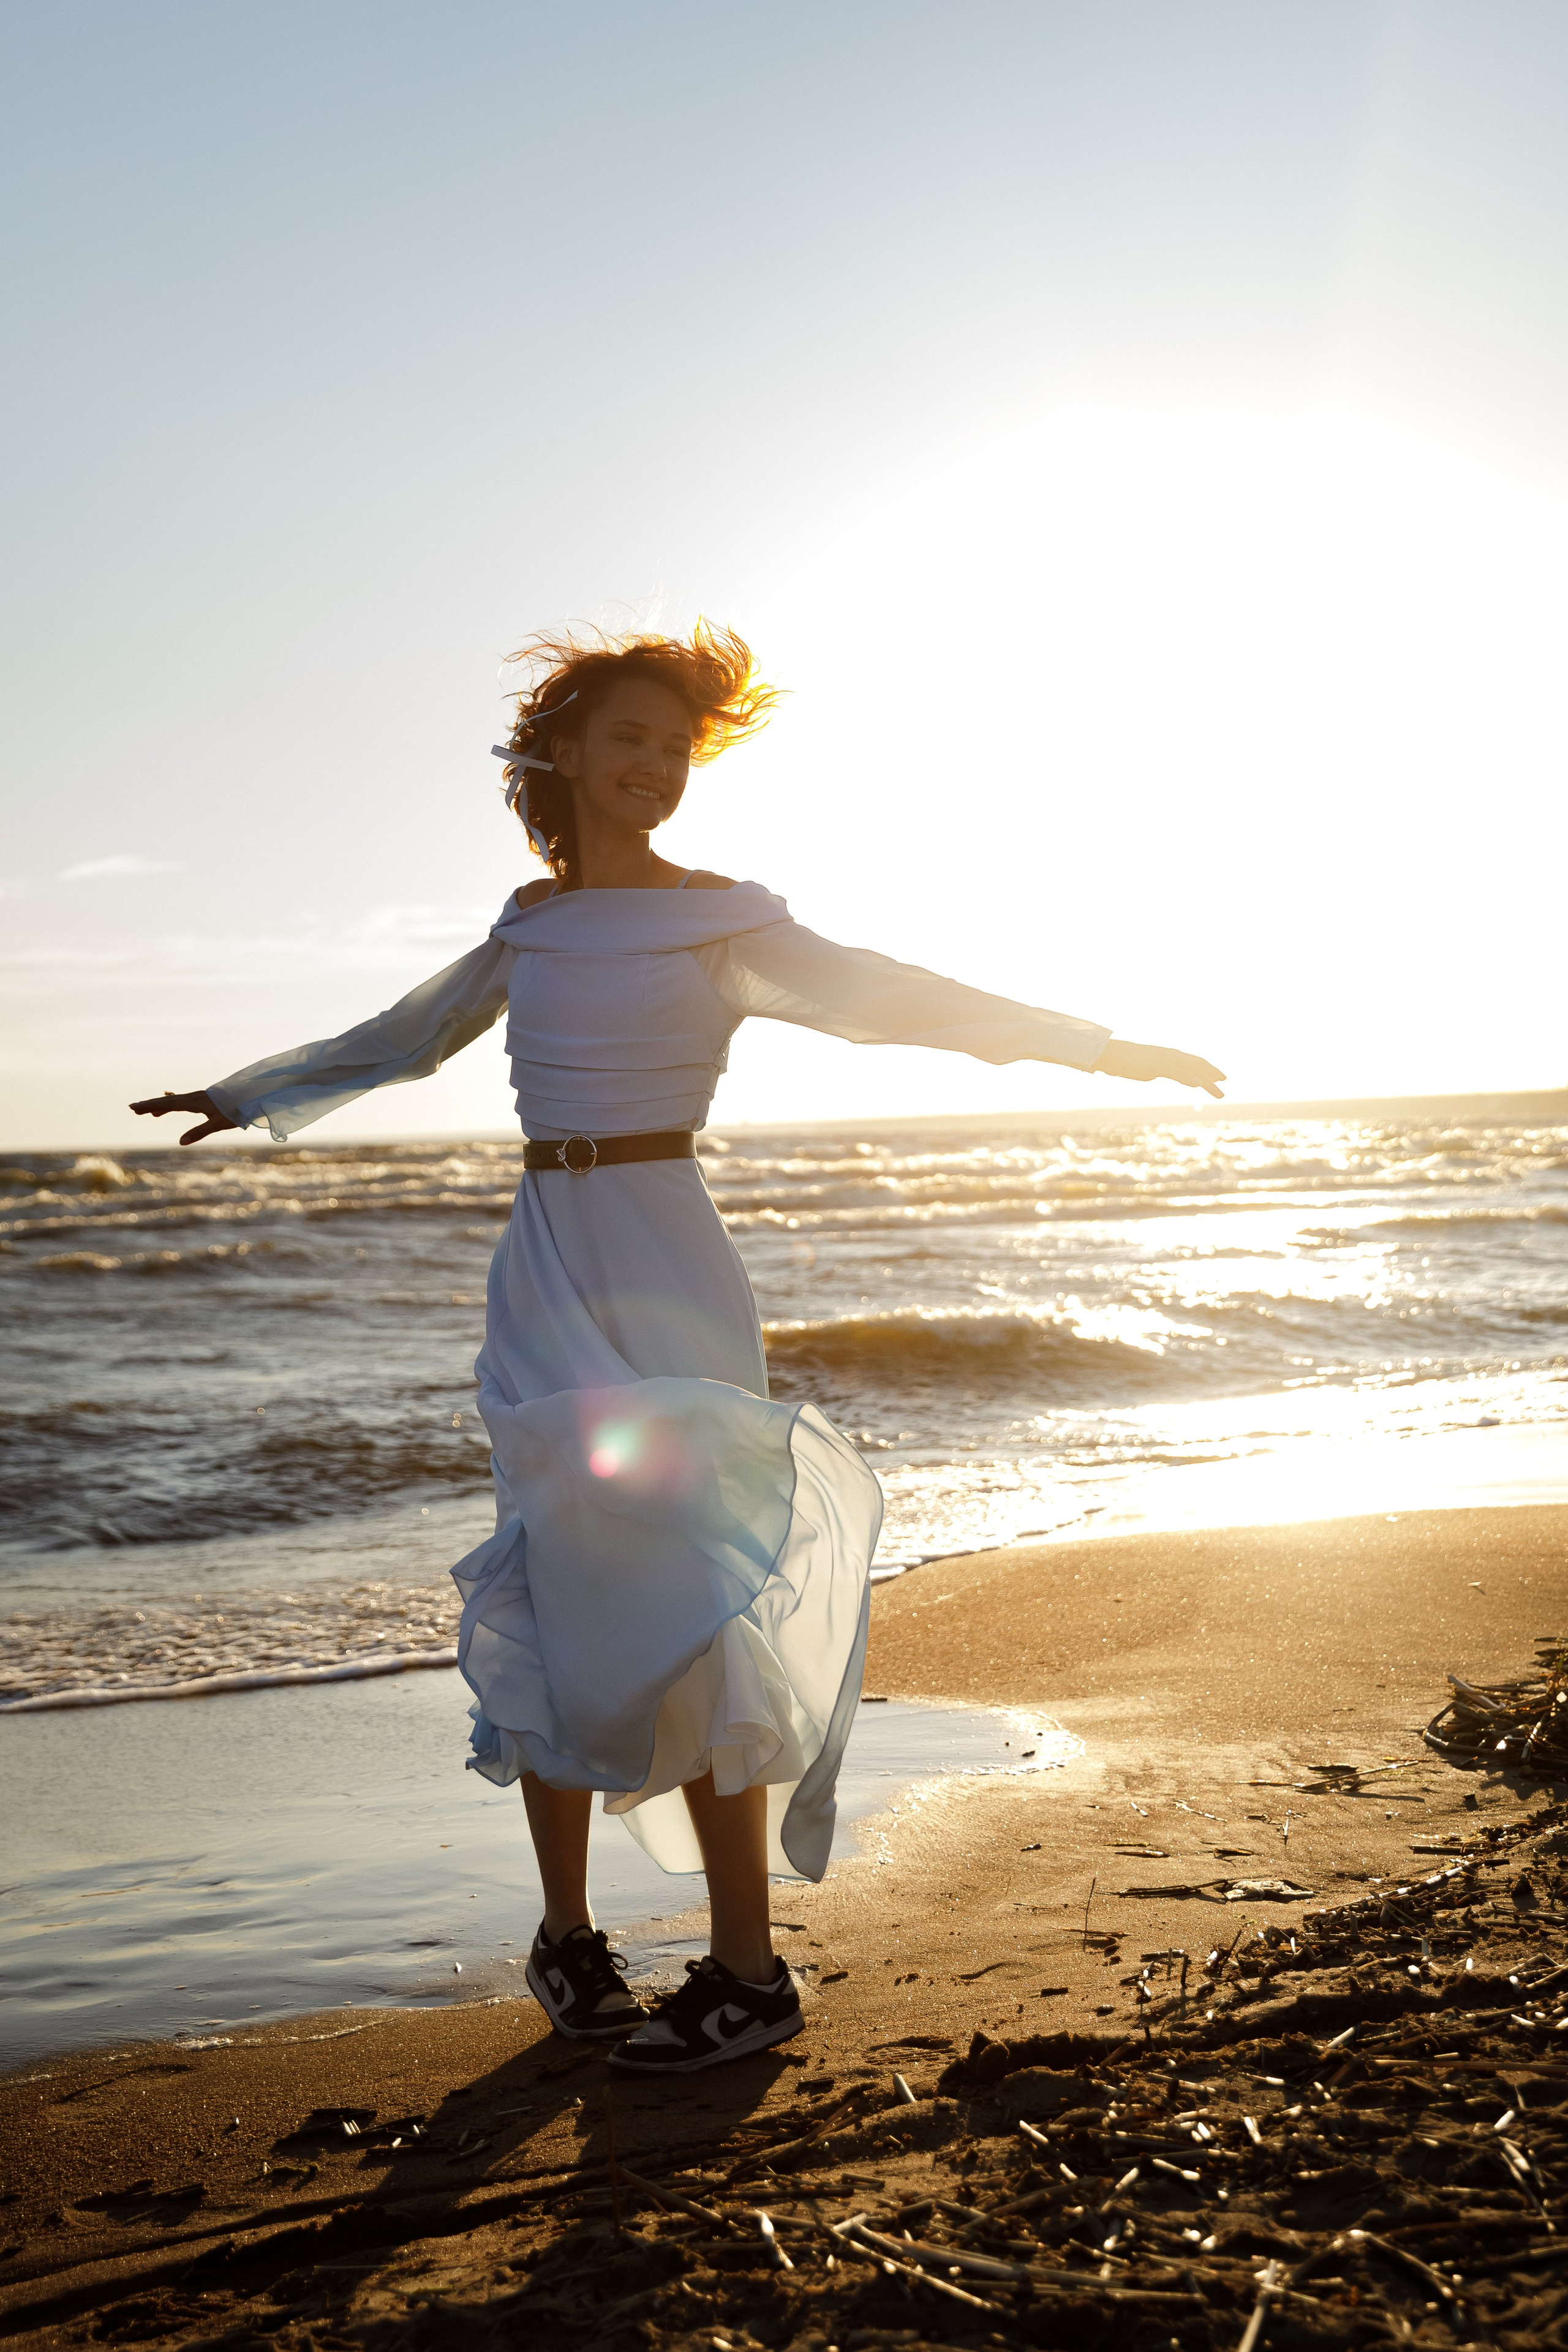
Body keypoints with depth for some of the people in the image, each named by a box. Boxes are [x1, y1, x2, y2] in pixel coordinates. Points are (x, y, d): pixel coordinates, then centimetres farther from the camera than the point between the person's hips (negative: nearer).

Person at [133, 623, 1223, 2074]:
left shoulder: (722, 920, 0)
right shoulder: (531, 922, 14)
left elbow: (895, 1001, 3)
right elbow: (407, 1039, 30)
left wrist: (1104, 1047, 0)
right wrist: (247, 1095, 41)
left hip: (663, 1272, -5)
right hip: (545, 1272, 5)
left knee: (678, 1607, -9)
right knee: (549, 1603, 6)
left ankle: (749, 1972, 1)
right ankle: (568, 1934, 19)